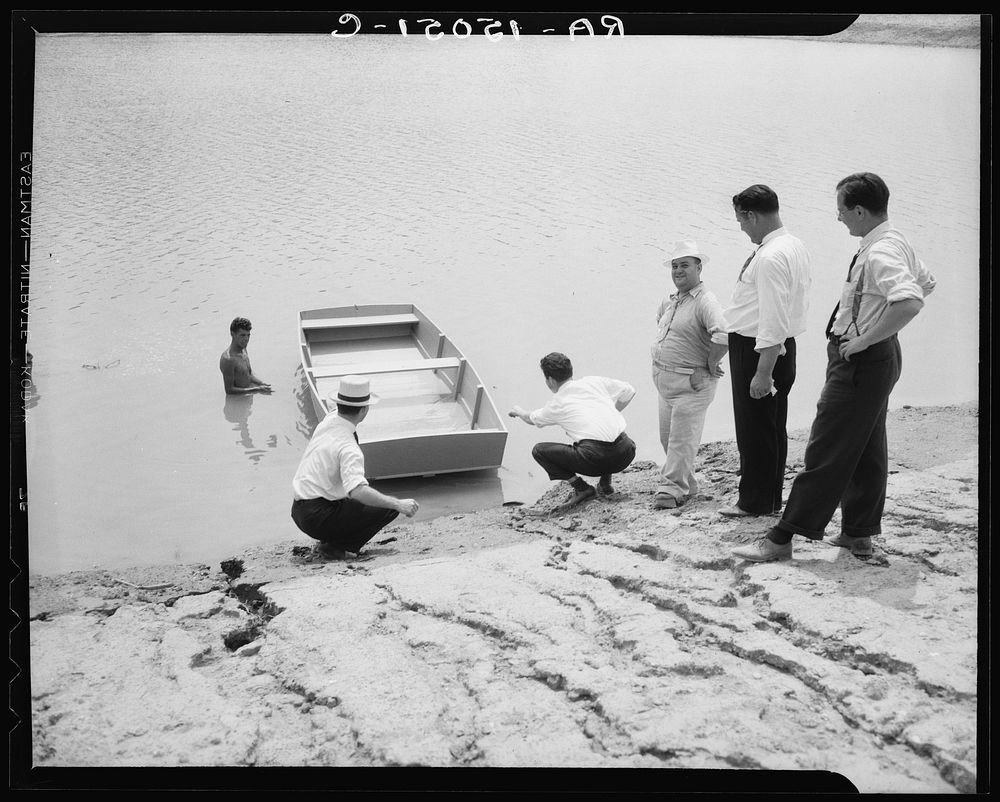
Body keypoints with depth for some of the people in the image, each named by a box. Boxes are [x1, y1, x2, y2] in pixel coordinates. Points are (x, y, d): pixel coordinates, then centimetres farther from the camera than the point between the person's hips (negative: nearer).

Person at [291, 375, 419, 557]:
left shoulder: (328, 420, 3)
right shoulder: (348, 447, -24)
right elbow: (358, 491, -37)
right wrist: (398, 504, -34)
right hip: (317, 518, -9)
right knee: (388, 509, -12)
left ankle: (331, 538, 12)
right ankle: (335, 544, -8)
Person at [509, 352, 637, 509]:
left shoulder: (557, 404, 12)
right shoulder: (594, 382, 17)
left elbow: (531, 419, 33)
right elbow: (629, 391, 22)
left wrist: (518, 411, 56)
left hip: (595, 459, -5)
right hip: (625, 456, 5)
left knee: (539, 450, 10)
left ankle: (582, 488, 3)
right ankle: (606, 481, 23)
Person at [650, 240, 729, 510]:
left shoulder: (706, 302, -17)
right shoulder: (669, 301, 11)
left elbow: (724, 336, -32)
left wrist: (708, 366, -20)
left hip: (691, 382, -9)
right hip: (664, 380, 9)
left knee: (682, 439, -4)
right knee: (668, 437, 15)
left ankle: (671, 489, 2)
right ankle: (686, 485, 27)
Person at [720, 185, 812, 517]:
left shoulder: (769, 258, -21)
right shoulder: (795, 246, 10)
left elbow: (773, 320, -25)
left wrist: (762, 371, -25)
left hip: (758, 350, -10)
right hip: (785, 347, 10)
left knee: (754, 430, 1)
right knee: (774, 428, 17)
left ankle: (755, 502, 11)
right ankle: (771, 498, 27)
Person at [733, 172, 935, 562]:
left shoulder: (880, 253, -23)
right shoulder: (896, 242, 9)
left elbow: (910, 302, -38)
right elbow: (925, 281, 26)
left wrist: (864, 339, -28)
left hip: (860, 361, -11)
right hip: (878, 358, 11)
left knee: (827, 451, -7)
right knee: (867, 449, 16)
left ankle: (782, 539, -2)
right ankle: (859, 534, 27)